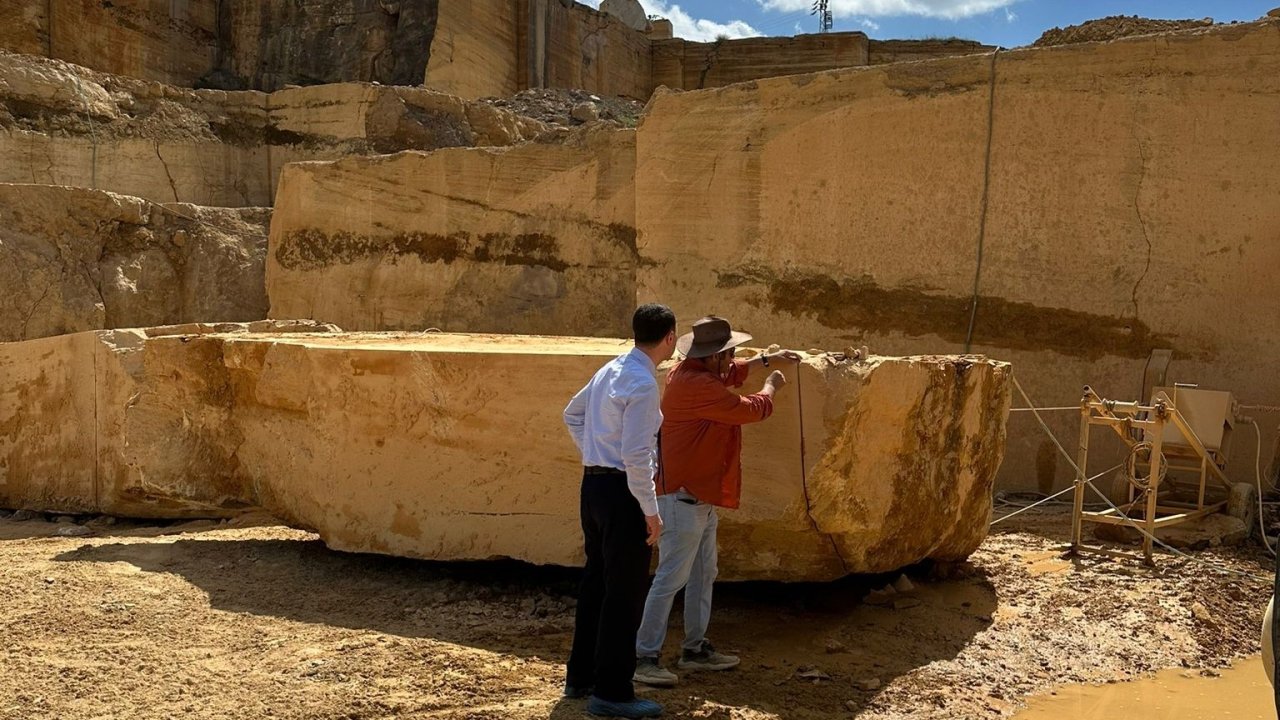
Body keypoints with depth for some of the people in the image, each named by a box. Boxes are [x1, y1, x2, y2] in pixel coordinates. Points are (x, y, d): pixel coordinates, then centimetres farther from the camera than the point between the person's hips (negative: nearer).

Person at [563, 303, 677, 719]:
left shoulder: (611, 370, 9)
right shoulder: (643, 384, -18)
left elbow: (572, 414, 23)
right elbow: (636, 454, -23)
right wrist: (650, 511, -17)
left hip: (594, 483, 9)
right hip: (622, 491, -9)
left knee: (596, 583, 19)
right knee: (624, 594, 0)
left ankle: (581, 677, 31)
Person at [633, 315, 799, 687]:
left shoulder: (693, 373, 10)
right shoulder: (697, 386, -23)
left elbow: (729, 374, 32)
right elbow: (751, 409, -14)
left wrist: (767, 359, 30)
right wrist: (771, 386, 6)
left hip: (702, 494, 11)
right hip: (684, 496, -11)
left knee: (703, 573, 17)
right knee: (672, 576, -8)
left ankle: (695, 648, 27)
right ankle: (644, 657, -3)